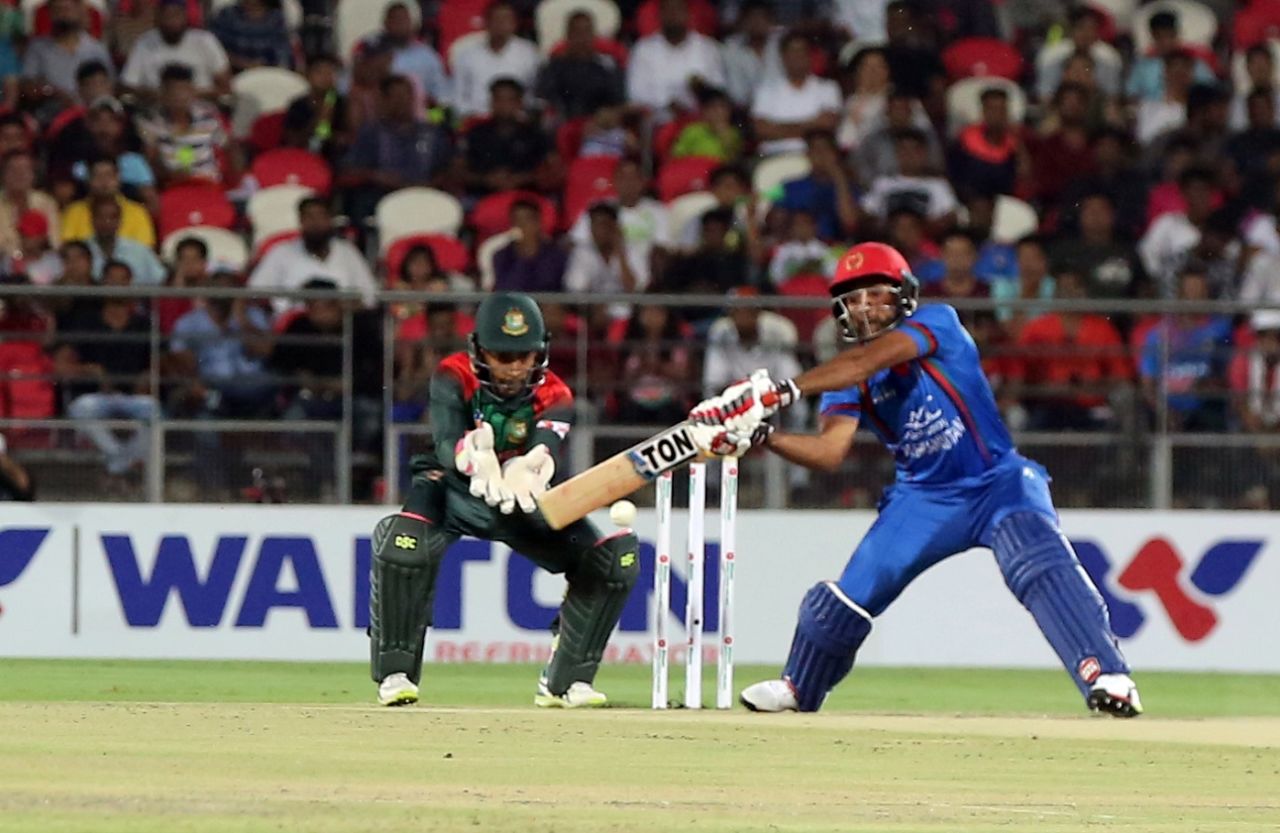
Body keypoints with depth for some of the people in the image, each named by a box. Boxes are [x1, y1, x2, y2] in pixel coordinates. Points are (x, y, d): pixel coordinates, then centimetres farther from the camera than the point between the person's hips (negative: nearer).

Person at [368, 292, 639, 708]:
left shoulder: (554, 396, -17)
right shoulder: (454, 378, -21)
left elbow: (546, 448, -38)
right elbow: (448, 444, -38)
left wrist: (527, 467, -64)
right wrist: (478, 461, -63)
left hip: (526, 503, 3)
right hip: (454, 490, -3)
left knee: (617, 559, -14)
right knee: (403, 544, -36)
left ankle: (565, 681, 0)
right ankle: (395, 673, -20)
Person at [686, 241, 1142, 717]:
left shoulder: (938, 323, -15)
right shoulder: (846, 378, 1)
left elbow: (866, 362, -30)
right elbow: (829, 451, -14)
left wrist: (785, 391, -40)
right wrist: (759, 435, -30)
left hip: (998, 482, -5)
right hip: (923, 498, 5)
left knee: (1042, 567, -30)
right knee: (850, 594, 3)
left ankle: (1106, 676, -34)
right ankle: (798, 689, 28)